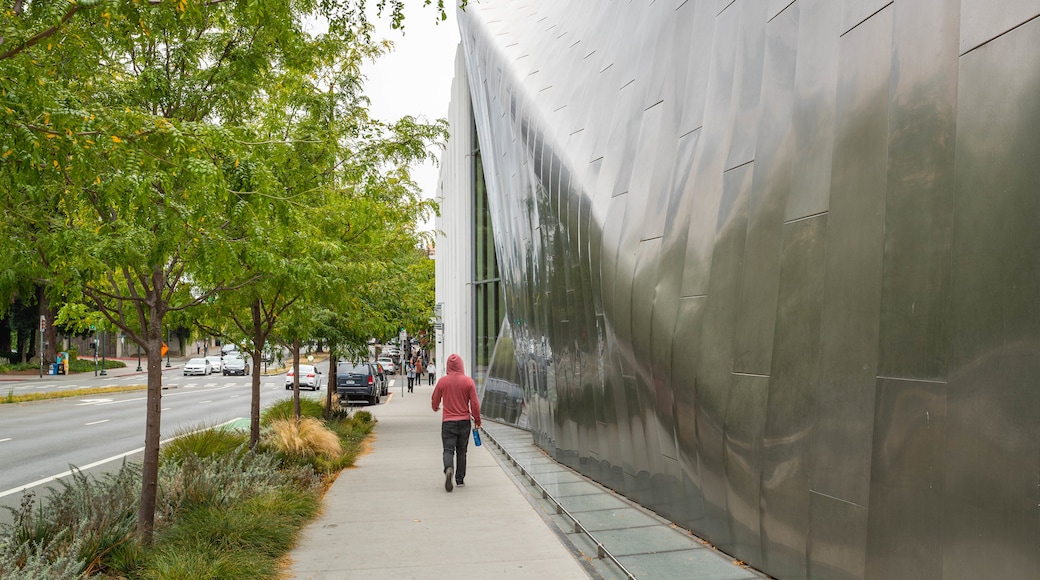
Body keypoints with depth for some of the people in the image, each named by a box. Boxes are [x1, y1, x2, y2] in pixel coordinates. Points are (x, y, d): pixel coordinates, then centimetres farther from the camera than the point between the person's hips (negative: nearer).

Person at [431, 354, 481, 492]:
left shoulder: (442, 381, -4)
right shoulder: (468, 381, -6)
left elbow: (435, 401, 8)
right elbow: (475, 403, -5)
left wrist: (436, 408, 31)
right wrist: (477, 420, 8)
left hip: (448, 422, -1)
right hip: (464, 421, 1)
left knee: (448, 450, 1)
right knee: (461, 451, 14)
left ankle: (449, 469, -27)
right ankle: (460, 479, 17)